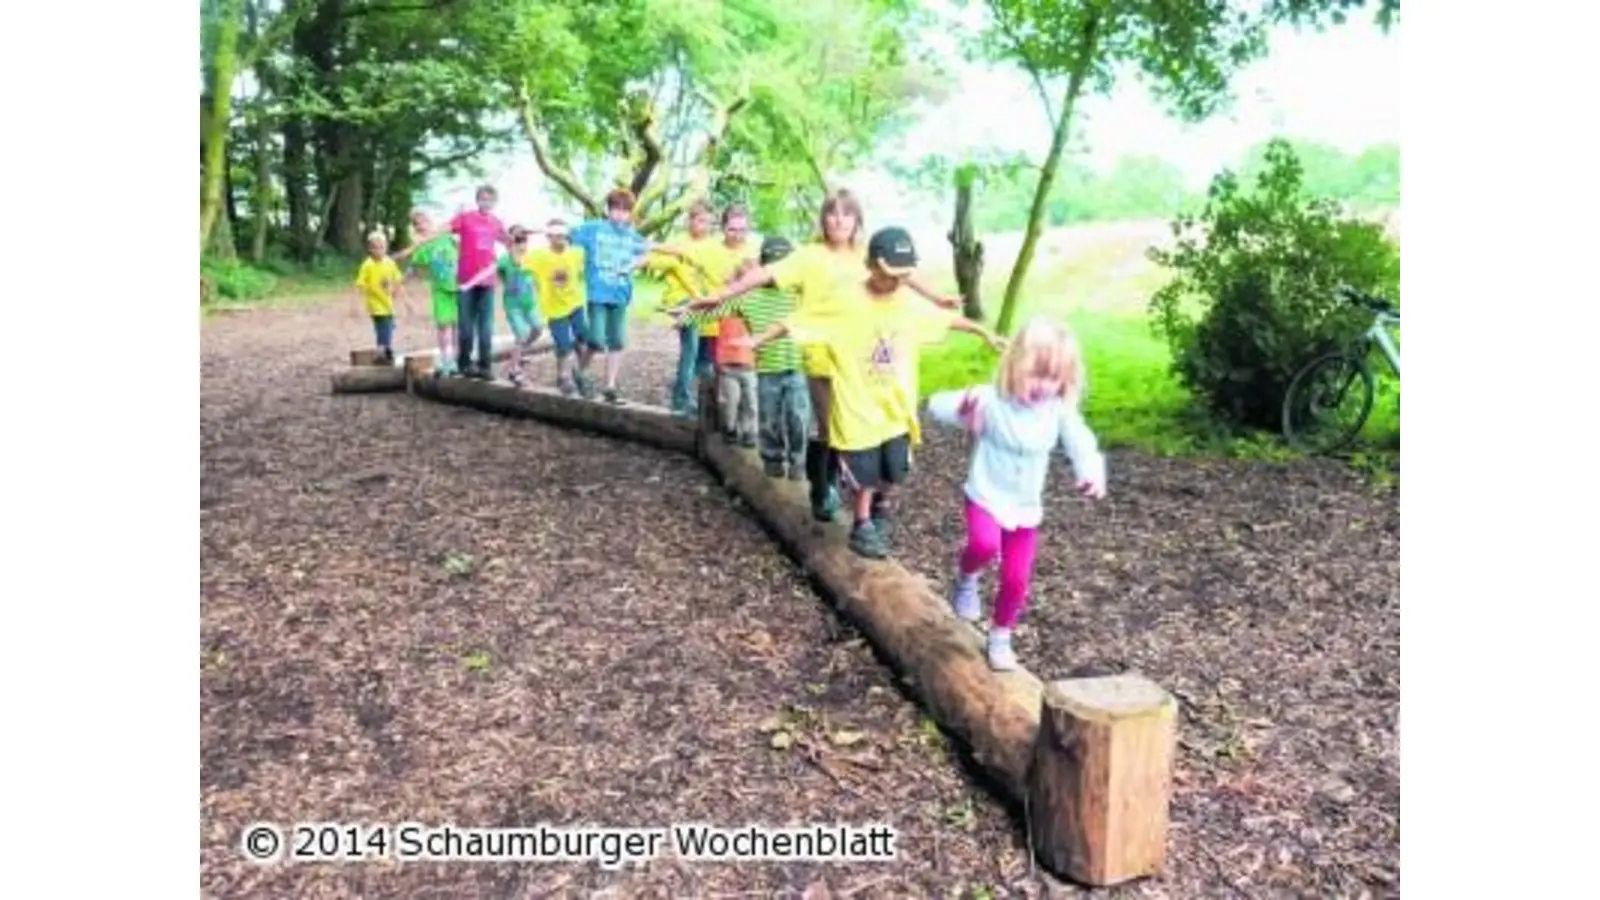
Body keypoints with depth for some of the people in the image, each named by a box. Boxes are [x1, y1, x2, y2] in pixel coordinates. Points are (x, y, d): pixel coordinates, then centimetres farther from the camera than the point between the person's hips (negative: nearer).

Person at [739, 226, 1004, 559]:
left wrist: (985, 332, 24)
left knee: (894, 472, 14)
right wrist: (757, 340, -19)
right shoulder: (845, 302, -18)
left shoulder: (912, 303, -2)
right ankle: (862, 526, 28)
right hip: (859, 409, -4)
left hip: (897, 407, 5)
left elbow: (947, 317, 15)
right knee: (865, 475, 5)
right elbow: (795, 322, -16)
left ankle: (880, 507, 44)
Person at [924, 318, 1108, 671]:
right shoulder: (990, 401, -19)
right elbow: (937, 405, -24)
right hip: (986, 497, -3)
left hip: (1026, 508, 3)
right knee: (985, 544, -33)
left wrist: (1093, 472, -36)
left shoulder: (1060, 412, -9)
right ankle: (966, 579, 3)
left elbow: (1082, 444, -12)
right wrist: (962, 407, -49)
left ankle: (1000, 638, 32)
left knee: (1016, 579, 7)